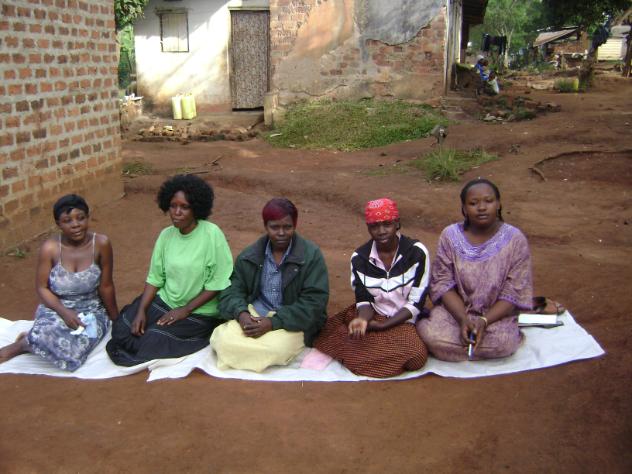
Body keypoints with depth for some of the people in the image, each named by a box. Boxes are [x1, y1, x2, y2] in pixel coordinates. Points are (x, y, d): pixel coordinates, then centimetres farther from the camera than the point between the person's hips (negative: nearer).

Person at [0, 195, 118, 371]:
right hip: (55, 309, 0)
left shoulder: (101, 243, -14)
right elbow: (41, 288, -4)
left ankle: (33, 341, 1)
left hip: (92, 311, 0)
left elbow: (106, 286, -5)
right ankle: (25, 342, 1)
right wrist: (64, 312, -20)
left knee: (72, 354, -31)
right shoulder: (50, 248, -12)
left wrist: (116, 319, 2)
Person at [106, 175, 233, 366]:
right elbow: (155, 278, 2)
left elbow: (218, 283, -17)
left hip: (199, 310, -5)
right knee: (122, 330, -9)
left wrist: (185, 310, -16)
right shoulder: (166, 235, 0)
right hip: (164, 300, 5)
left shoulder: (212, 234, -17)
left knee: (152, 341, -20)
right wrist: (141, 311, -10)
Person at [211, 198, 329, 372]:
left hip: (292, 322, -2)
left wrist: (274, 322, -24)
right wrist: (241, 313, -19)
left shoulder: (311, 255, -7)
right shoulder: (249, 256, 7)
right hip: (252, 316, 3)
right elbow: (233, 291, 6)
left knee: (275, 348, -34)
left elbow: (313, 303, -13)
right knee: (223, 339, -26)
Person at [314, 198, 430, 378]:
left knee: (416, 356, -33)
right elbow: (364, 300, -1)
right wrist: (362, 319, -24)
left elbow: (416, 302, -11)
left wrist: (383, 325, -18)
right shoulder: (359, 257, -5)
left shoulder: (417, 252, -12)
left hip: (403, 321, -1)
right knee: (327, 333, -24)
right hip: (372, 315, 2)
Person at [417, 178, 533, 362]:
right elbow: (443, 283, -7)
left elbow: (514, 293, -10)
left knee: (503, 343, -29)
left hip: (497, 313, 1)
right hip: (455, 308, 0)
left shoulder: (515, 239, -11)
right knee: (431, 335, -28)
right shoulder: (450, 235, -8)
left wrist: (484, 321, -23)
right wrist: (463, 319, -21)